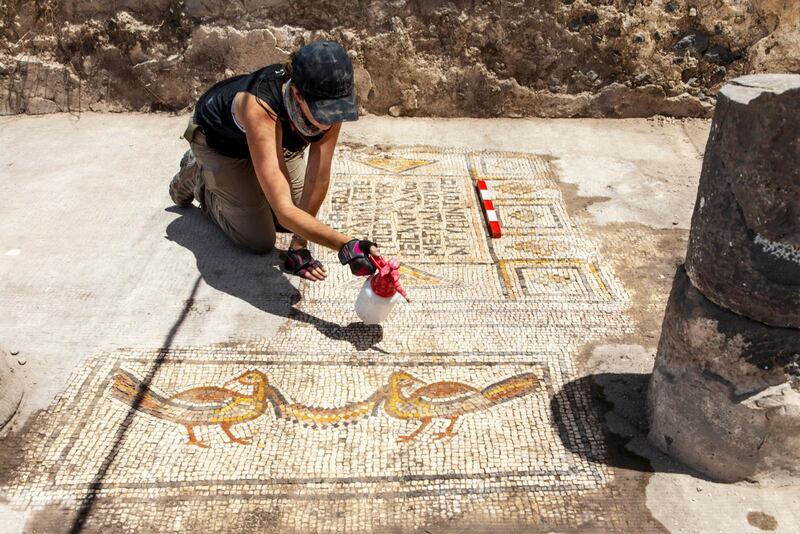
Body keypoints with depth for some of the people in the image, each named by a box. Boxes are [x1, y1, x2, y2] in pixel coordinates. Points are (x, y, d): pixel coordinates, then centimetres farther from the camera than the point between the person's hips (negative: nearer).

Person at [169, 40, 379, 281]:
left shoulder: (331, 99, -33)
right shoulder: (260, 109, -47)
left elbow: (318, 178, -25)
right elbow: (284, 211, -51)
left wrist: (298, 247, -23)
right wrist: (346, 245, -62)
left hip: (276, 138, 5)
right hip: (218, 141, -5)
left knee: (303, 220, 5)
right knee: (259, 241, -5)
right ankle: (198, 177, 16)